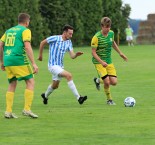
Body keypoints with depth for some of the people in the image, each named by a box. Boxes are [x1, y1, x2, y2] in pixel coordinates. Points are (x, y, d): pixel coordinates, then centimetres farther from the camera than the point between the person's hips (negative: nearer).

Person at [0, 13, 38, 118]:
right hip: (19, 60, -7)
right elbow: (27, 47, -14)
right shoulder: (25, 31, -1)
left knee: (12, 84, 15)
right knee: (30, 82, 0)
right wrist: (34, 63, -16)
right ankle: (27, 109, -9)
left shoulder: (9, 31, 20)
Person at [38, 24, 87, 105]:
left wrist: (76, 54, -25)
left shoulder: (69, 42, 4)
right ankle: (78, 98, -28)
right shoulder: (55, 38, -15)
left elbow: (72, 56, -3)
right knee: (69, 75, -26)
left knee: (55, 86, 21)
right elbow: (42, 43, -3)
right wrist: (40, 55, 2)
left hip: (60, 66, 8)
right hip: (53, 65, -8)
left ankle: (45, 96, 50)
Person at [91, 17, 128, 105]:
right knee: (107, 82, -16)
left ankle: (98, 80, 27)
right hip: (99, 62, -6)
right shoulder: (96, 37, -19)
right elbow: (93, 52, -17)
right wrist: (102, 62, -28)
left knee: (114, 82, -3)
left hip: (109, 61, 6)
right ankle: (109, 99, 9)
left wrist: (120, 53, 21)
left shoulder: (111, 33, -1)